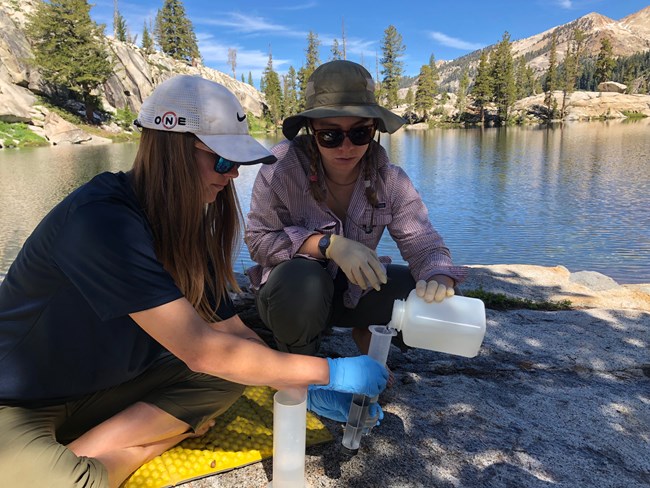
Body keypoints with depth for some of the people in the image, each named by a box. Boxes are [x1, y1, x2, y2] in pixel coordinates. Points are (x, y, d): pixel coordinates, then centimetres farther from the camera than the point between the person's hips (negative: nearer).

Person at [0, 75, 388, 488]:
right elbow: (201, 350, -33)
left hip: (96, 390, 8)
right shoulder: (102, 221, -30)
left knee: (231, 374, -9)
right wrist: (330, 371, -26)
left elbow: (234, 332, 0)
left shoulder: (183, 227, -3)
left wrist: (308, 391, -9)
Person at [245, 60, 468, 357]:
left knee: (425, 294, -19)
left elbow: (423, 243, -16)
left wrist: (440, 278, -40)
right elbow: (258, 239, -21)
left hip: (354, 291, 3)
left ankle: (370, 337, 12)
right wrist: (329, 244, -34)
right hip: (292, 294, -2)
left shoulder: (390, 180, -12)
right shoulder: (283, 166, -21)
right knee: (302, 279, -37)